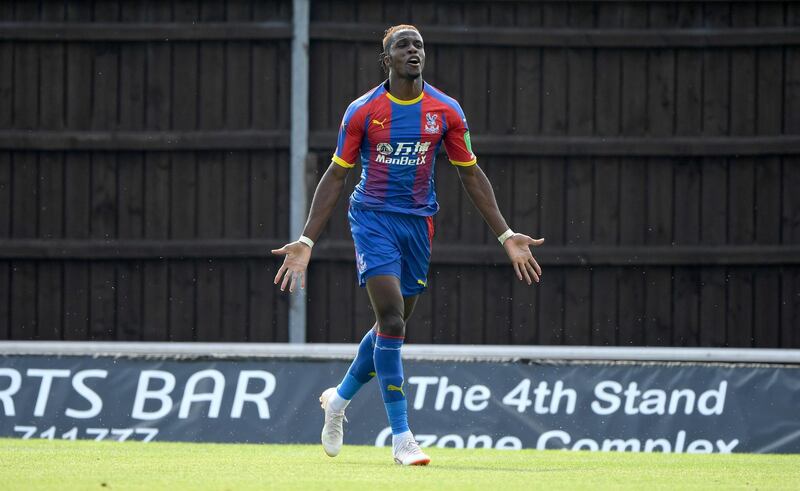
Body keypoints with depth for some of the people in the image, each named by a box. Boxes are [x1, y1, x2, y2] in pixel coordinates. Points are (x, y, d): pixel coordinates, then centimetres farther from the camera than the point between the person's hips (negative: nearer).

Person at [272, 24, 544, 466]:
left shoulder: (446, 111, 1)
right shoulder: (362, 111, -6)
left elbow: (471, 175, 9)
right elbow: (335, 176, -1)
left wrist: (506, 235, 5)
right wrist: (306, 241, -7)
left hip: (419, 222, 4)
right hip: (373, 217, -4)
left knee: (393, 326, 11)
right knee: (392, 319, -16)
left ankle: (339, 398, 38)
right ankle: (401, 438, -14)